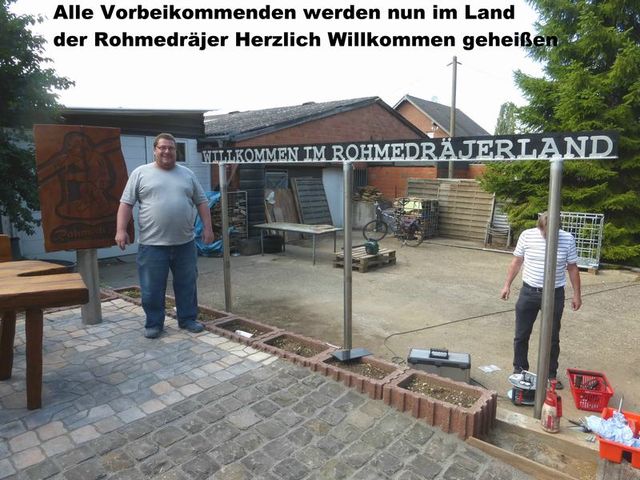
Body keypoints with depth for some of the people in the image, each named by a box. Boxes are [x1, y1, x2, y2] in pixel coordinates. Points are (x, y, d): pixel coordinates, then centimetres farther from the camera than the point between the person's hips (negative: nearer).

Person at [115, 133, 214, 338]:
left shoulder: (187, 174, 10)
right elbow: (126, 203, 0)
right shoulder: (140, 173, 2)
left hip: (185, 243, 3)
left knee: (187, 285, 11)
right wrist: (121, 230, -9)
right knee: (152, 288, 5)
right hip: (152, 244, -2)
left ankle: (188, 319, 25)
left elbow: (201, 202, 11)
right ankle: (154, 324, 21)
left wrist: (207, 227, 3)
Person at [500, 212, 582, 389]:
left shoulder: (567, 239, -7)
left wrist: (577, 294, 4)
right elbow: (516, 262, 3)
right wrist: (507, 285, 3)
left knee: (552, 338, 9)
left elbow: (572, 268, 2)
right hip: (529, 292, 1)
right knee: (521, 335, 8)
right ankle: (519, 369, 25)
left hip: (554, 295, 0)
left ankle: (551, 374, 26)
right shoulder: (527, 235, -7)